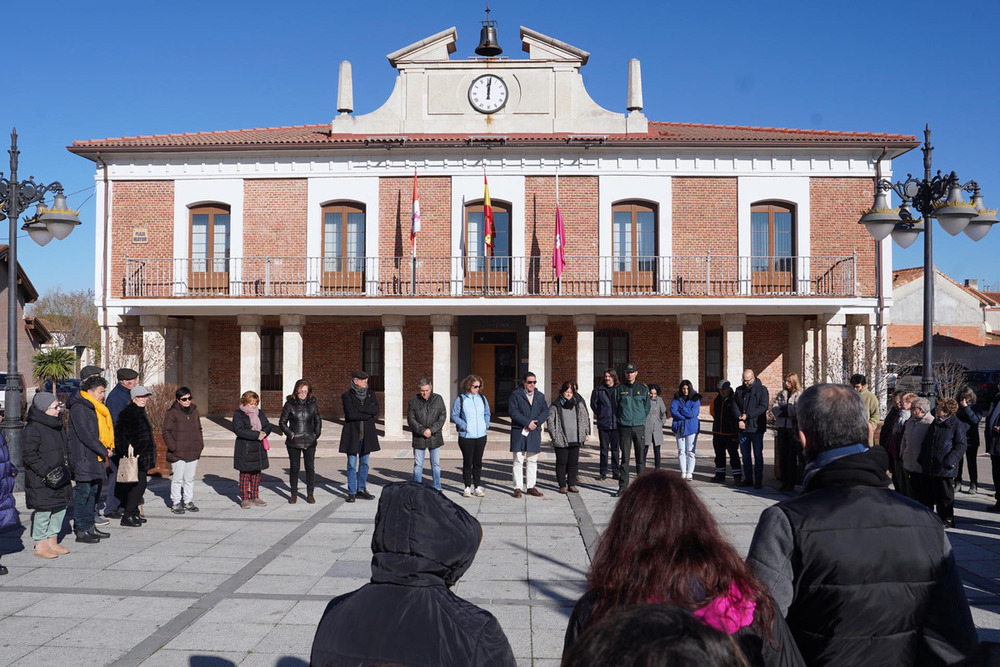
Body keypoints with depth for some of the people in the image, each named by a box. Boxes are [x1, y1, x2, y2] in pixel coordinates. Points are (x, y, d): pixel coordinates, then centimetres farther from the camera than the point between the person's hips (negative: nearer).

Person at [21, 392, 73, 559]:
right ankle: (40, 545, 9)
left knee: (60, 508, 13)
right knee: (43, 511, -3)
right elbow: (28, 454, -20)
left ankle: (52, 541, 25)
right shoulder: (33, 428, -15)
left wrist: (66, 468, 15)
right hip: (41, 482, -9)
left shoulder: (57, 425, 13)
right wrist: (45, 472, -22)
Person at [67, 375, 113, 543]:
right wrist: (104, 451, -14)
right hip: (83, 459, -10)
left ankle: (89, 527, 22)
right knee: (82, 493, -5)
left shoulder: (95, 408, 16)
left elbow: (104, 429, 20)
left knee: (93, 491, 14)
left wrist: (109, 449, 6)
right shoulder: (78, 408, -14)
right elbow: (85, 435, -19)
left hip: (96, 458, 10)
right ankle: (81, 531, 1)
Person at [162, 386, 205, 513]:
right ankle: (176, 503, 10)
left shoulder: (194, 411, 13)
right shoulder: (172, 412, -5)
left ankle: (189, 502, 21)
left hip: (193, 452, 5)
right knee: (177, 479, 0)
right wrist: (173, 447, -13)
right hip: (178, 453, -5)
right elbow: (166, 431, -5)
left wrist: (200, 444, 11)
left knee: (190, 479, 12)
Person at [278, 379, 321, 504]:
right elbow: (282, 422, 3)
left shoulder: (312, 403, 5)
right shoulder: (289, 404, -2)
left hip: (310, 442, 1)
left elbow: (318, 421, 15)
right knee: (294, 468, 5)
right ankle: (293, 494, 18)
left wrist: (316, 434, 5)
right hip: (294, 442, -1)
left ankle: (310, 494, 13)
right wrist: (290, 434, -5)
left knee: (310, 467, 1)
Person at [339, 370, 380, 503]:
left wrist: (358, 409, -15)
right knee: (352, 464, 0)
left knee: (364, 463, 9)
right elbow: (350, 414, -18)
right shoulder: (347, 395, -5)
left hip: (367, 434, 4)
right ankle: (351, 492, 8)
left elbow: (376, 410, -7)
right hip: (352, 434, -4)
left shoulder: (371, 394, 8)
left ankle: (361, 489, 20)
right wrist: (368, 414, -10)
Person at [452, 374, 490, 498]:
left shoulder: (482, 398, 9)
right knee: (467, 462, 3)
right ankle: (468, 487, 13)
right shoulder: (460, 399, -4)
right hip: (466, 436, -4)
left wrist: (486, 425, 5)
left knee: (478, 462, 9)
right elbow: (454, 415, -3)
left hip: (481, 435, 4)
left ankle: (477, 486, 17)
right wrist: (464, 426, -12)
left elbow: (487, 413, 19)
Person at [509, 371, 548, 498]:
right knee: (518, 461, -1)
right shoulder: (515, 394, -3)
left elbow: (545, 411, 8)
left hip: (534, 431, 4)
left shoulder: (540, 396, 12)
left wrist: (536, 422, -9)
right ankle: (518, 488, 4)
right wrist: (527, 423, -16)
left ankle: (531, 487, 17)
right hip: (519, 431, -4)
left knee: (532, 461, 9)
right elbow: (513, 412, -11)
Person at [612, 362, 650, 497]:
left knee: (640, 457, 5)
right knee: (624, 457, -1)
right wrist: (620, 420, 9)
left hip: (639, 426, 1)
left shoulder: (643, 388, 6)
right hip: (624, 427, -1)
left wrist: (640, 419, 12)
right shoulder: (619, 389, 3)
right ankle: (623, 486, 3)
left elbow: (647, 408, 14)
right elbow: (614, 407, 10)